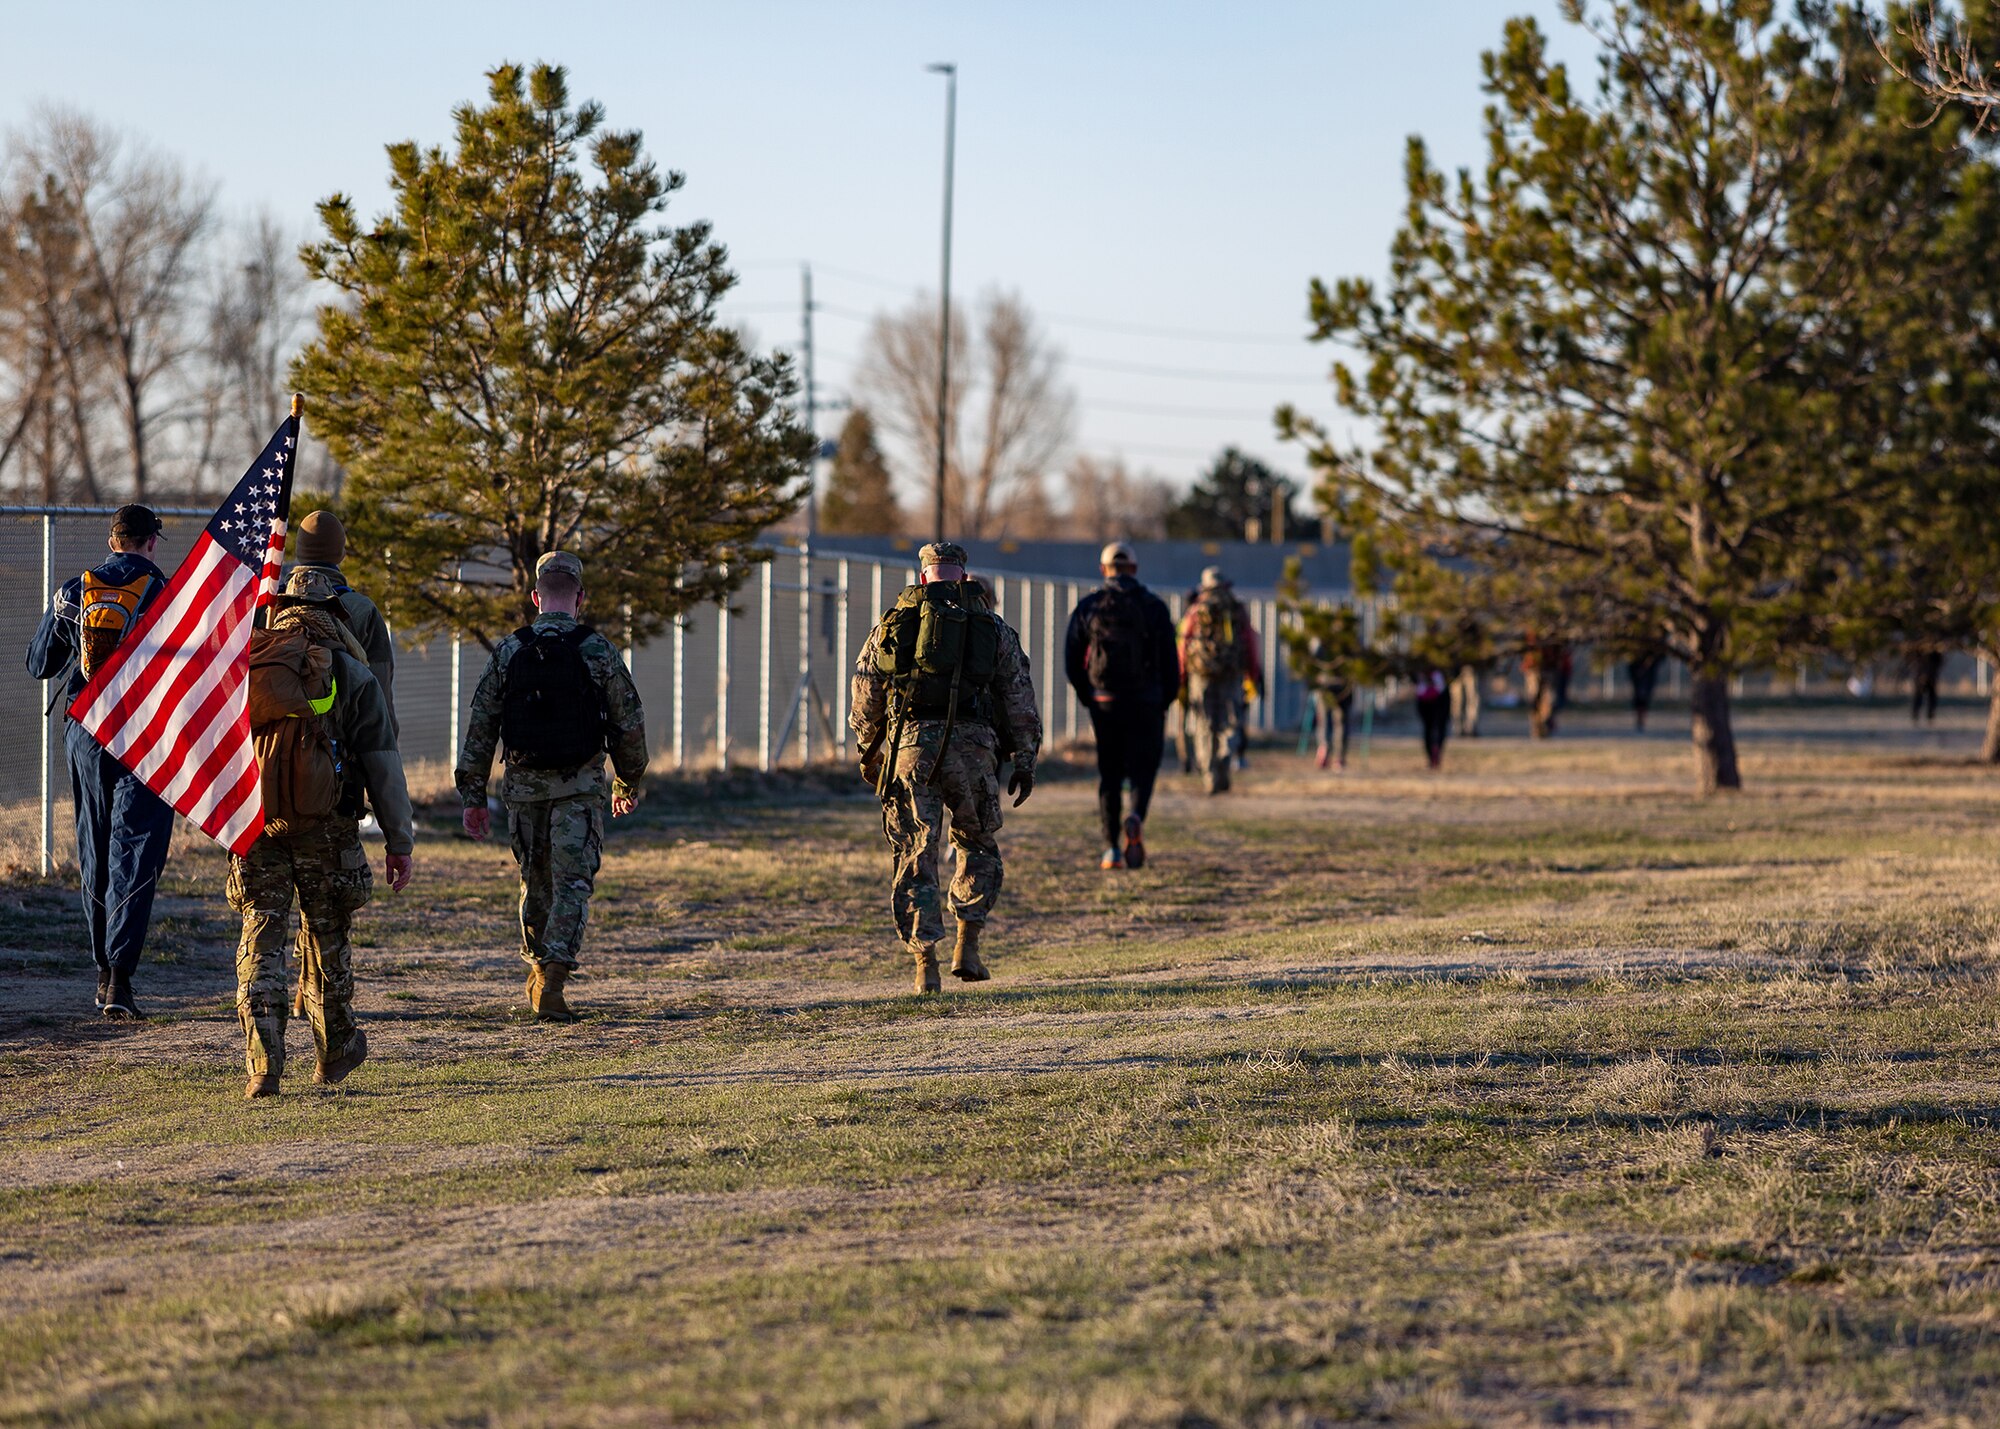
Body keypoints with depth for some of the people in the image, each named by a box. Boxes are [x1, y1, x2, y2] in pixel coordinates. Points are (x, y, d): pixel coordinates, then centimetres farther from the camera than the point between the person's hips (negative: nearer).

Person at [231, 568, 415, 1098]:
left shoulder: (243, 666, 8)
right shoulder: (350, 675, 1)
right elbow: (383, 763, -1)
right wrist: (399, 841, 2)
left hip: (255, 826, 1)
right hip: (325, 828, -1)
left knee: (261, 939, 2)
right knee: (326, 937, 13)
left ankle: (263, 1063, -11)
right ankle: (335, 1052, 27)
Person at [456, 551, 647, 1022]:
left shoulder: (507, 653, 1)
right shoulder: (598, 652, -4)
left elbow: (479, 730, 2)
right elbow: (630, 724, 2)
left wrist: (472, 797, 8)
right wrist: (628, 783, 18)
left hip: (524, 786, 3)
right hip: (579, 788, -3)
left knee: (535, 882, 19)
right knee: (572, 885, -3)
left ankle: (537, 971, 29)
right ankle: (552, 981, -17)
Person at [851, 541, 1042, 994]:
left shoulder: (892, 623, 12)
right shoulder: (992, 628, 12)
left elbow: (864, 699, 13)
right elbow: (1019, 700, 10)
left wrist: (868, 752, 26)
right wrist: (1025, 762, 14)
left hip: (908, 742, 0)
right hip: (971, 746, 0)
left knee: (915, 856, 3)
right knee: (977, 846, 18)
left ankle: (926, 965, -3)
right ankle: (967, 947, 9)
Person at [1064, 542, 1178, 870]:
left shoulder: (1087, 607, 3)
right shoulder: (1154, 607, 1)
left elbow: (1071, 662, 4)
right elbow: (1170, 662, 1)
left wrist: (1088, 697, 16)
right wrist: (1165, 701, 13)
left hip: (1104, 703, 1)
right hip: (1146, 703, -1)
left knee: (1109, 773, 10)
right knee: (1143, 768, 7)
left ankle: (1112, 849, 4)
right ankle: (1135, 818, -23)